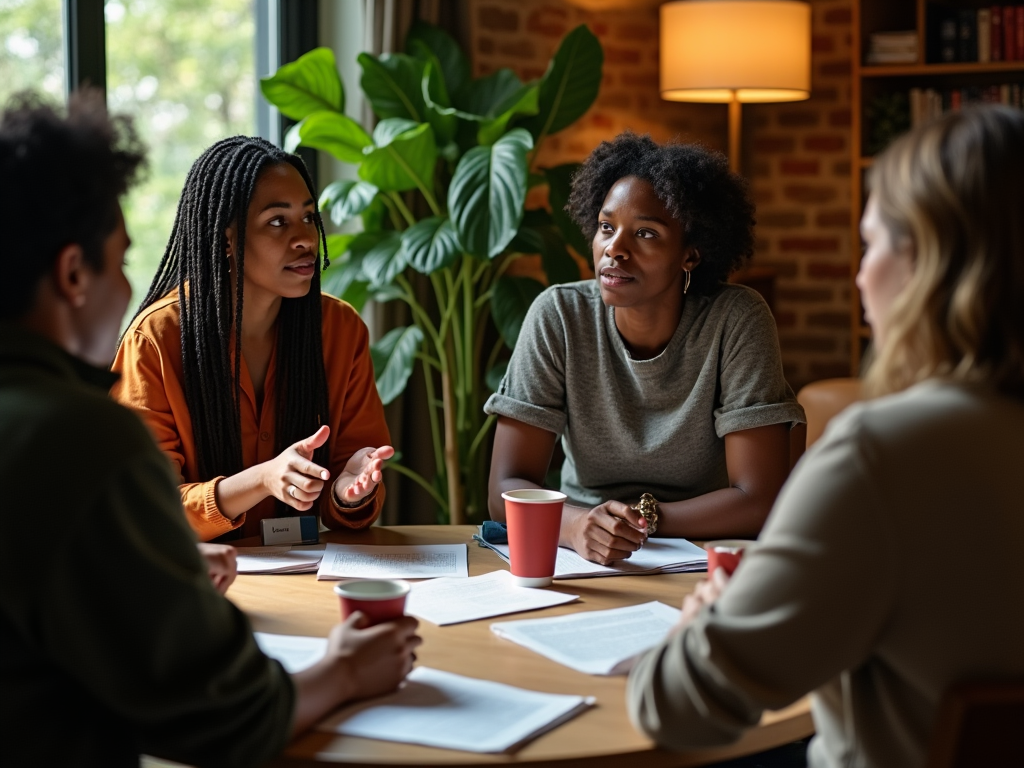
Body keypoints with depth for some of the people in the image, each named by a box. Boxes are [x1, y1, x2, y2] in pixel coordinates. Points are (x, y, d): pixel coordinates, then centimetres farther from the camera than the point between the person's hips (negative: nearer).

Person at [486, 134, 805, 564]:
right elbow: (506, 489, -11)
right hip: (582, 563, 2)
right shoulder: (558, 316, -8)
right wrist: (576, 525, -30)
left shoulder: (736, 322, -11)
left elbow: (761, 500, -14)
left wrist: (637, 518, -18)